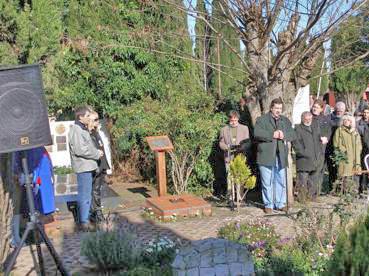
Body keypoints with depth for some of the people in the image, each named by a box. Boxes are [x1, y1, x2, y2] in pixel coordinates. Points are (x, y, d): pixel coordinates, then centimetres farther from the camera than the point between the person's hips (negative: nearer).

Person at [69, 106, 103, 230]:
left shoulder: (83, 129, 16)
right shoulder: (76, 130, -16)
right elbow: (80, 150, -24)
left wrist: (96, 151, 9)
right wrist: (97, 154, -14)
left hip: (87, 166, 10)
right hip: (83, 166, -10)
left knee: (86, 193, 18)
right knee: (85, 195, -6)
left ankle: (84, 218, 29)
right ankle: (84, 222, 1)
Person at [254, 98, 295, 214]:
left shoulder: (285, 121, 16)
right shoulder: (262, 119, 1)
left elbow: (292, 134, 7)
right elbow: (257, 133, -15)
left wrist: (283, 134, -12)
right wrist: (272, 135, -16)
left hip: (281, 156, 4)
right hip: (266, 155, -4)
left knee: (281, 181, 9)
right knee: (267, 182, 2)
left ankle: (280, 203, 20)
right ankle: (268, 205, 12)